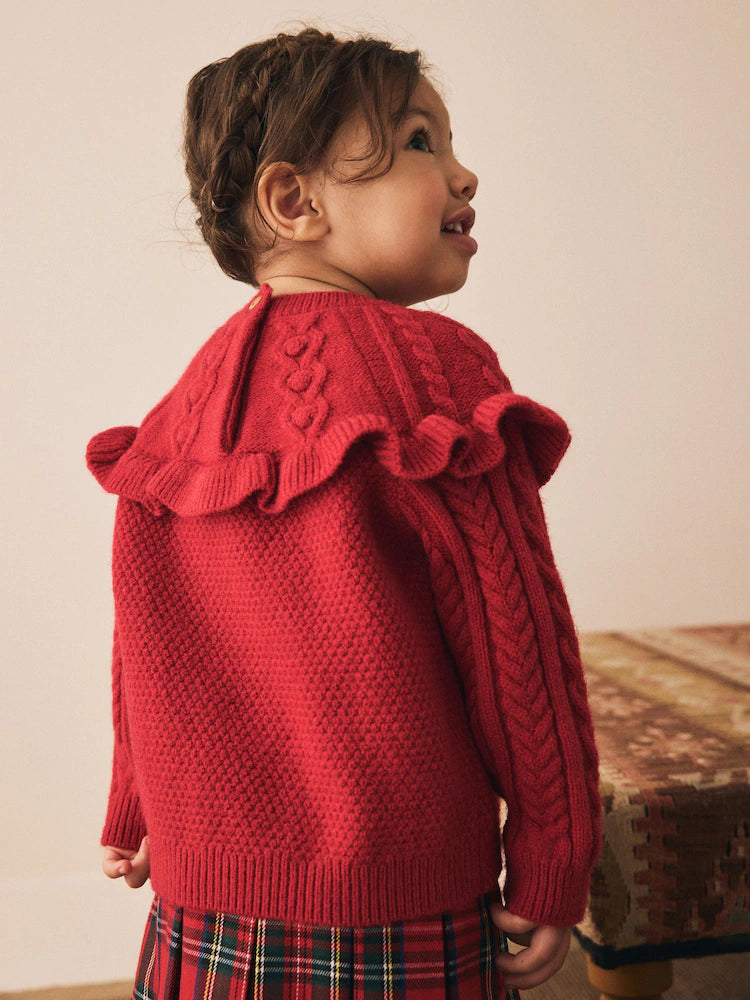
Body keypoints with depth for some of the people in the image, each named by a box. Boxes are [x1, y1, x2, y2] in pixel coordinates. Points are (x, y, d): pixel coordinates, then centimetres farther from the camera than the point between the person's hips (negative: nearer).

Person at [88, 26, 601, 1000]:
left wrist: (137, 819, 24)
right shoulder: (431, 368, -15)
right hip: (402, 921, -5)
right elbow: (513, 627, -13)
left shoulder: (190, 398, 3)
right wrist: (554, 864, -3)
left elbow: (147, 645, 10)